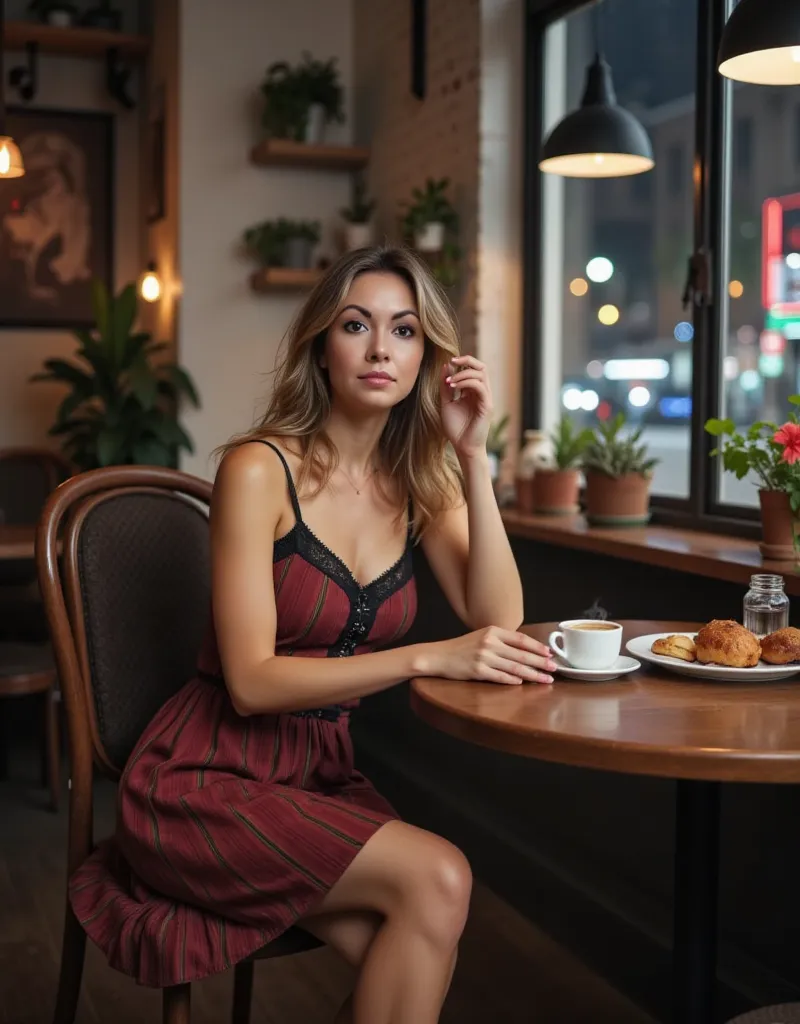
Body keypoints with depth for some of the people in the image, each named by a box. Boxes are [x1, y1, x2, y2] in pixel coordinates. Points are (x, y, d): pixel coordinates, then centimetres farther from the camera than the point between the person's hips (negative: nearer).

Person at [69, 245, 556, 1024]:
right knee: (437, 879, -22)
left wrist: (473, 458, -13)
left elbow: (497, 620, -8)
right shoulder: (259, 470, -14)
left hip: (322, 776, 5)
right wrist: (428, 658, -27)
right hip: (205, 781, -5)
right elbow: (250, 681, -19)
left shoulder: (419, 481, 4)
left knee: (424, 950, -21)